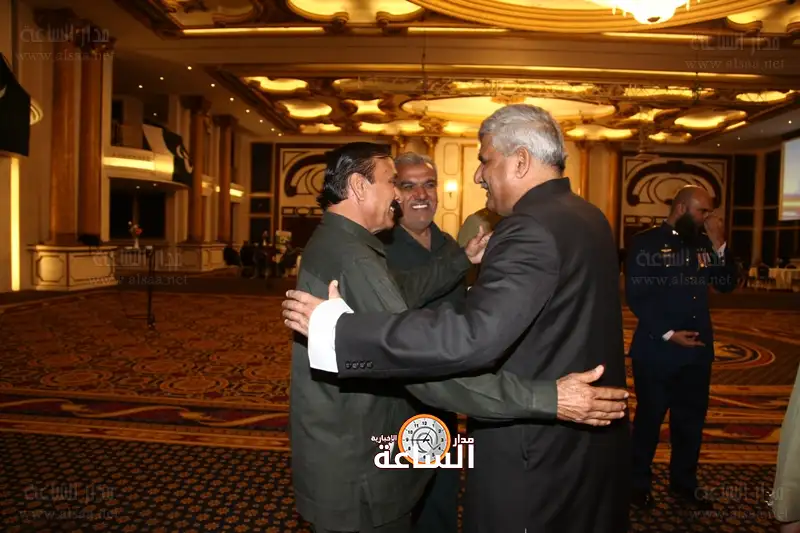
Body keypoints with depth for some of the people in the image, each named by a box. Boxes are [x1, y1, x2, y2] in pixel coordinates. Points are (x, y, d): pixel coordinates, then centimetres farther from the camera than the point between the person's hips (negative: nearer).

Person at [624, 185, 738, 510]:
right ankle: (638, 485, 24)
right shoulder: (645, 243, -7)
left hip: (697, 349, 6)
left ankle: (684, 484, 32)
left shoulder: (703, 245, 10)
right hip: (656, 349, -5)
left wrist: (719, 245, -4)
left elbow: (727, 284, 7)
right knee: (649, 419, 7)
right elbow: (636, 297, -12)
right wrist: (668, 333, -17)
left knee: (691, 419, 15)